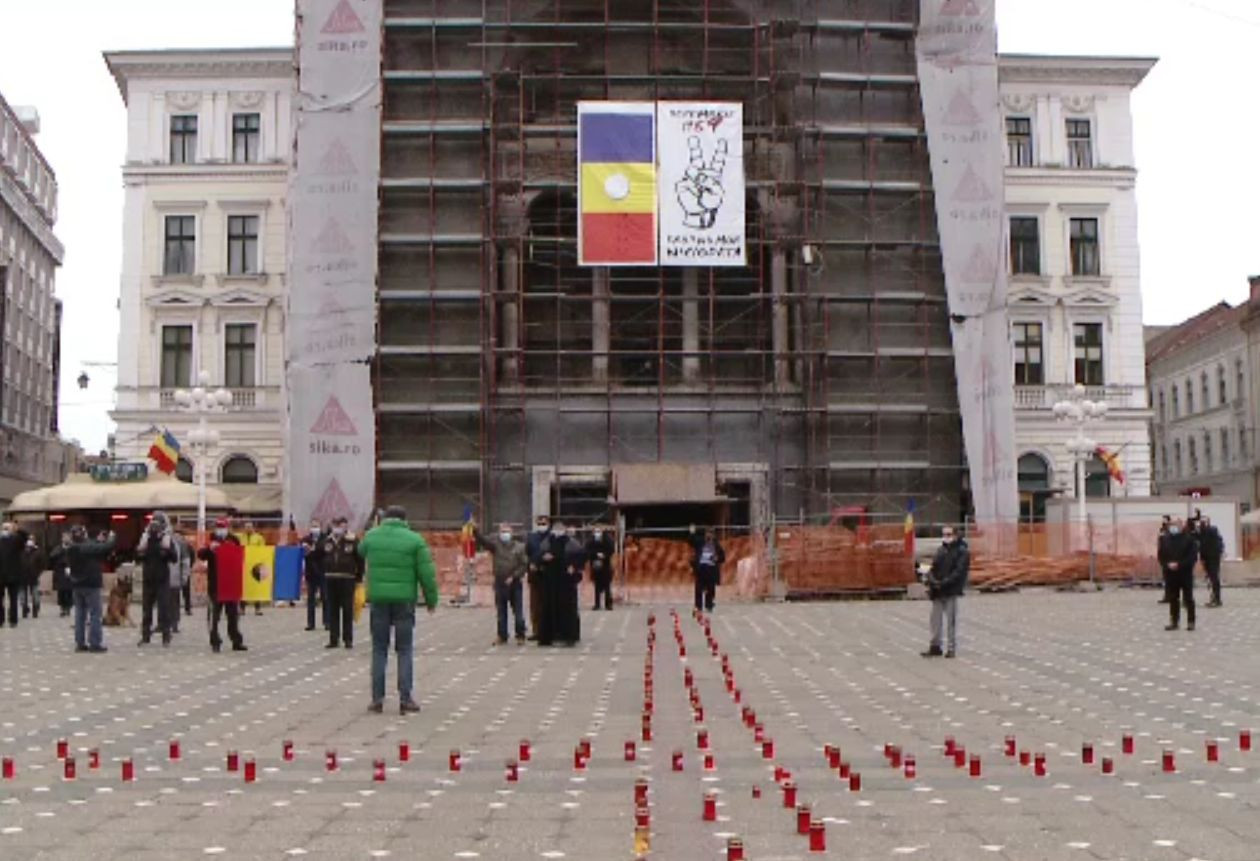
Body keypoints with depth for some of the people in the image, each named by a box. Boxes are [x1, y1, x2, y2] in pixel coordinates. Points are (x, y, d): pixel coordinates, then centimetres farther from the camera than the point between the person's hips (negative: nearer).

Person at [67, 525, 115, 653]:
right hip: (91, 584, -7)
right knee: (95, 614, -1)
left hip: (76, 585, 7)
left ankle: (80, 643, 13)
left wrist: (100, 541, 13)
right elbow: (107, 547, -21)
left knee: (80, 614, 11)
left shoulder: (70, 550, 4)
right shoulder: (89, 547, -18)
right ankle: (95, 643, -3)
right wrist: (110, 538, 0)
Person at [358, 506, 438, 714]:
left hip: (379, 599, 2)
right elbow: (427, 574, -5)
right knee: (404, 650, 6)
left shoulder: (371, 537, 3)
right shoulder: (415, 540, -4)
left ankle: (377, 699, 8)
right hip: (404, 600, -2)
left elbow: (361, 551, 27)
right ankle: (405, 699, 2)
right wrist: (431, 600, 5)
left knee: (379, 650, 10)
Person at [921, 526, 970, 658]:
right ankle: (935, 646, 16)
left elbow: (959, 572, -13)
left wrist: (944, 583, -20)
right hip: (937, 592, 6)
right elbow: (933, 568, 13)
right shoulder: (940, 550, 14)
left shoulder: (962, 552, -5)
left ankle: (952, 648, 9)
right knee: (936, 619, 8)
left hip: (951, 592, -6)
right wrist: (932, 580, -7)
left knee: (951, 620, 1)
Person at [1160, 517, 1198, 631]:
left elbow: (1193, 556, -12)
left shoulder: (1189, 539, -6)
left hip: (1185, 573, -4)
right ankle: (1174, 622, 16)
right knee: (1173, 599, 9)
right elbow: (1161, 555, 10)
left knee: (1188, 598, 2)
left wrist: (1179, 564, -19)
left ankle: (1191, 622, 9)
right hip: (1171, 573, 4)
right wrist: (1168, 564, -9)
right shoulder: (1167, 539, 7)